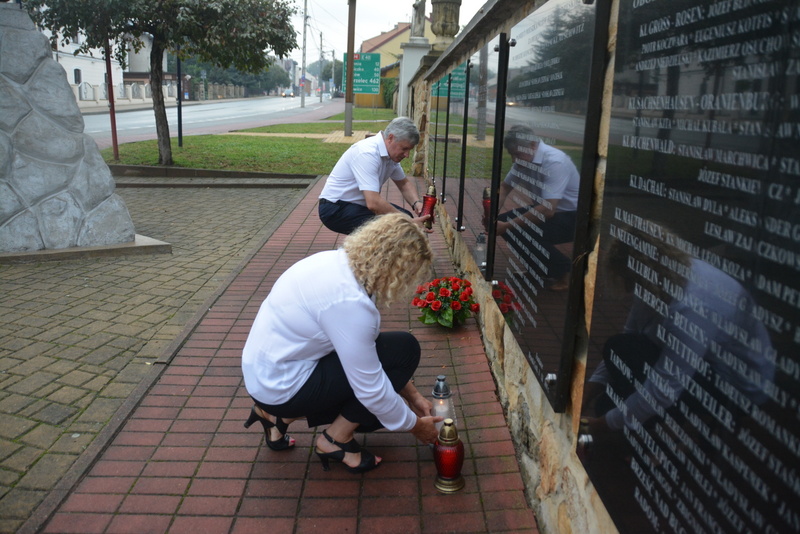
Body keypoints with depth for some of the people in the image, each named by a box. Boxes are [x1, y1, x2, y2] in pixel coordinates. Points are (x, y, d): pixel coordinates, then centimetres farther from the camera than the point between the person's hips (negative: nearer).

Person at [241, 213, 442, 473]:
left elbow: (364, 341, 8)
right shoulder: (349, 301, -30)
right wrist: (414, 425, -4)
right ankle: (335, 440, 0)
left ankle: (279, 415, 18)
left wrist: (411, 394, 9)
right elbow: (371, 389, -21)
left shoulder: (340, 261, -2)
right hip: (283, 387, -9)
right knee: (404, 349, -12)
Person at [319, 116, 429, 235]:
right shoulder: (367, 153, -28)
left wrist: (416, 203, -8)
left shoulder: (391, 153, 0)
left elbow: (404, 184, 14)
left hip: (359, 204, 9)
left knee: (405, 216, 0)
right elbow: (373, 203, -37)